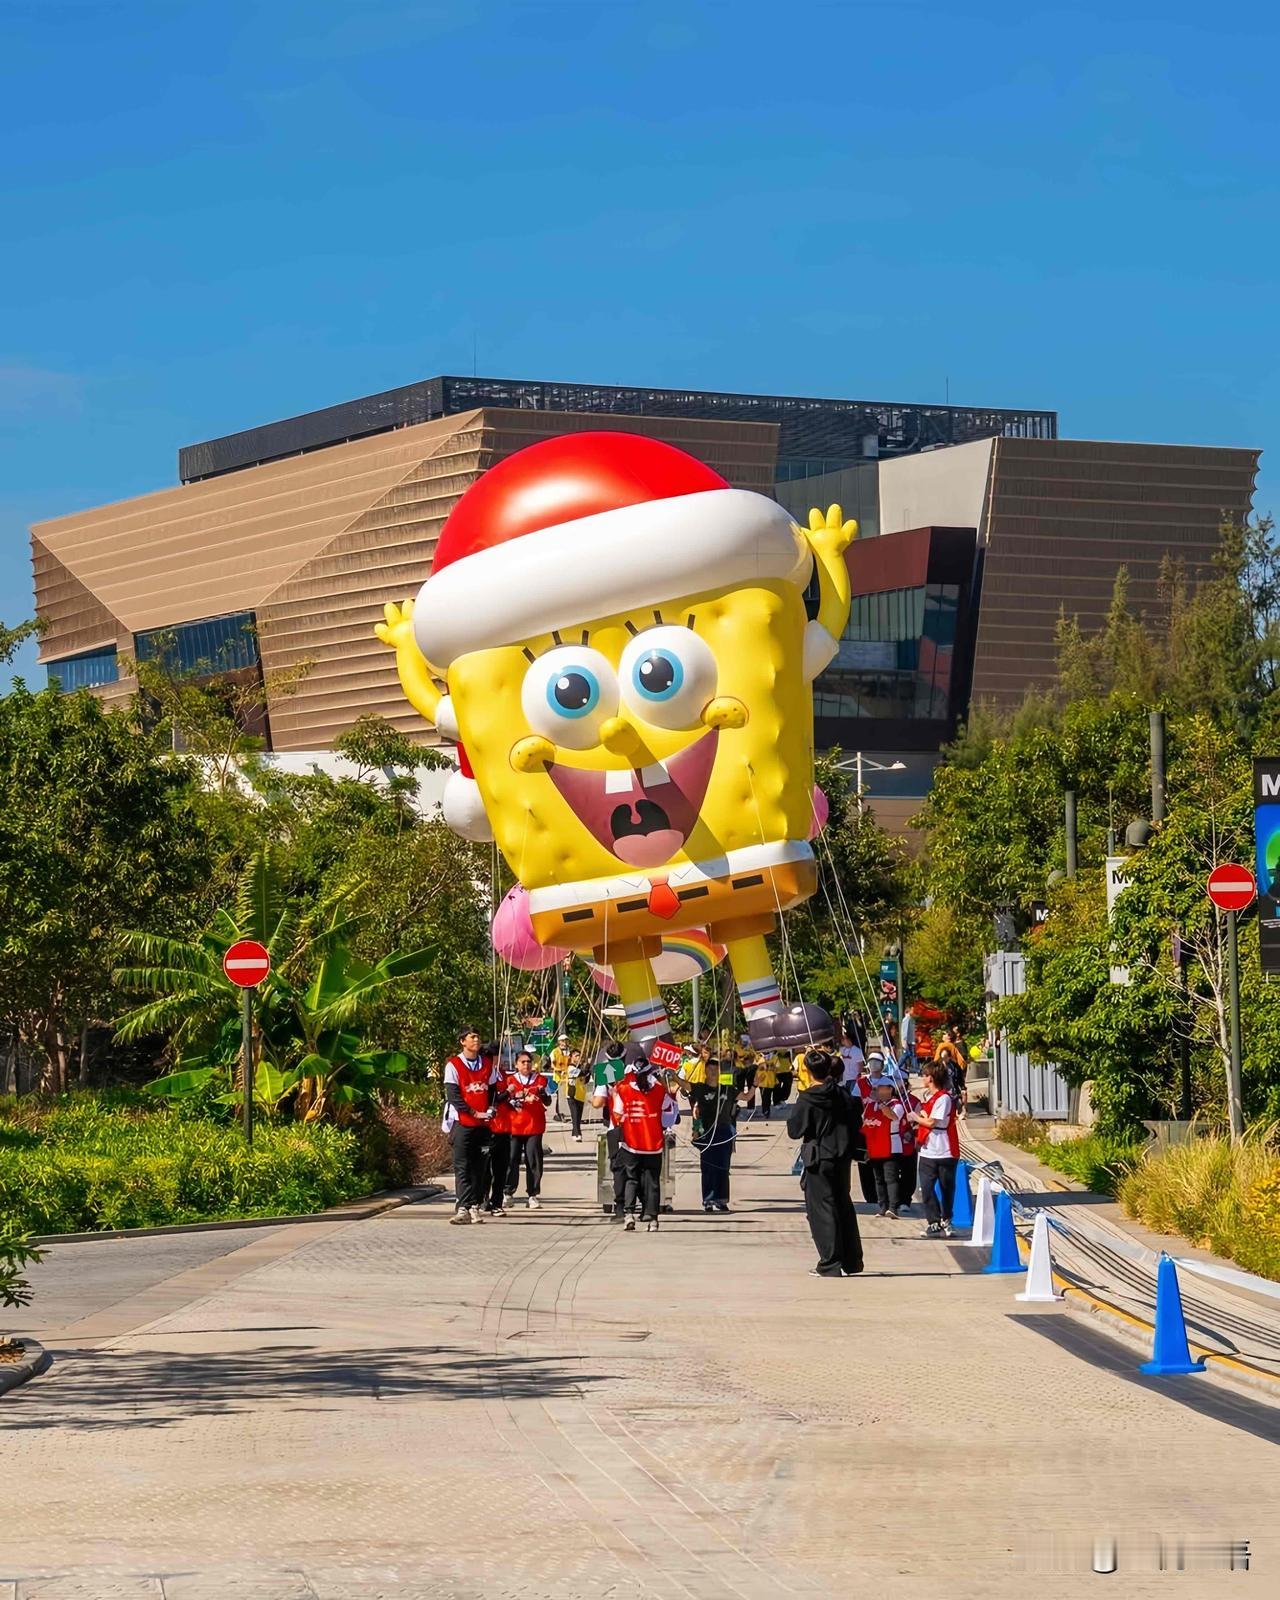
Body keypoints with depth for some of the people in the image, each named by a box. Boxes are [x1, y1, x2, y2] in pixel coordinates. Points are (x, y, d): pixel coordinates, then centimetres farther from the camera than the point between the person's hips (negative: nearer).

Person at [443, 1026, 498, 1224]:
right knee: (463, 1167, -6)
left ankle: (475, 1206, 7)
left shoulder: (488, 1065, 12)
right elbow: (453, 1096, -8)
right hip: (462, 1123, -4)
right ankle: (463, 1208, -10)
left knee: (480, 1167, 3)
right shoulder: (453, 1065, -2)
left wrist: (490, 1109, -2)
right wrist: (475, 1113, -13)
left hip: (483, 1124, 4)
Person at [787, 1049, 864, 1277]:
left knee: (822, 1209, 1)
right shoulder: (844, 1096, 0)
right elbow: (856, 1124, 6)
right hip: (843, 1158, 5)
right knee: (843, 1206, 15)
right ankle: (851, 1261, 19)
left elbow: (794, 1130, -9)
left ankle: (831, 1264, -2)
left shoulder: (807, 1101, -13)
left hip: (819, 1161, -5)